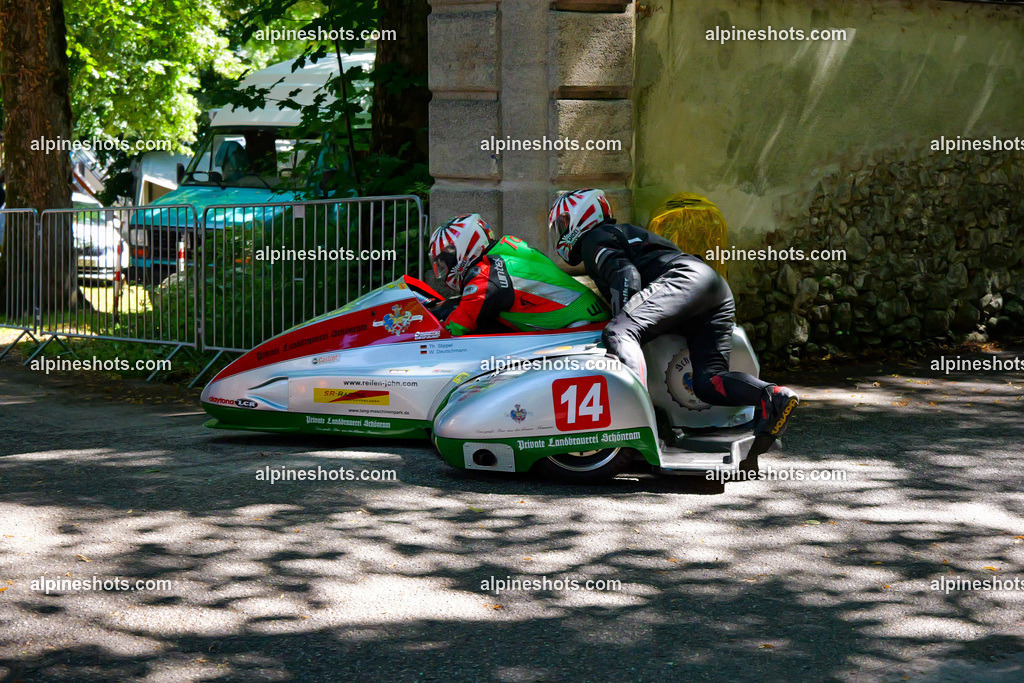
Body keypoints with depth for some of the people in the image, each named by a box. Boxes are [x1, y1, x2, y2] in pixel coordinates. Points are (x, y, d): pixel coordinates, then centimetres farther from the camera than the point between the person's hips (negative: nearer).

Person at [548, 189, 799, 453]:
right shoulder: (622, 232, 40)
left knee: (617, 334, -27)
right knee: (707, 383, -1)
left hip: (686, 278, -9)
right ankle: (773, 396, -27)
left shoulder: (594, 239, 10)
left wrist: (619, 325, -14)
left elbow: (625, 274, -8)